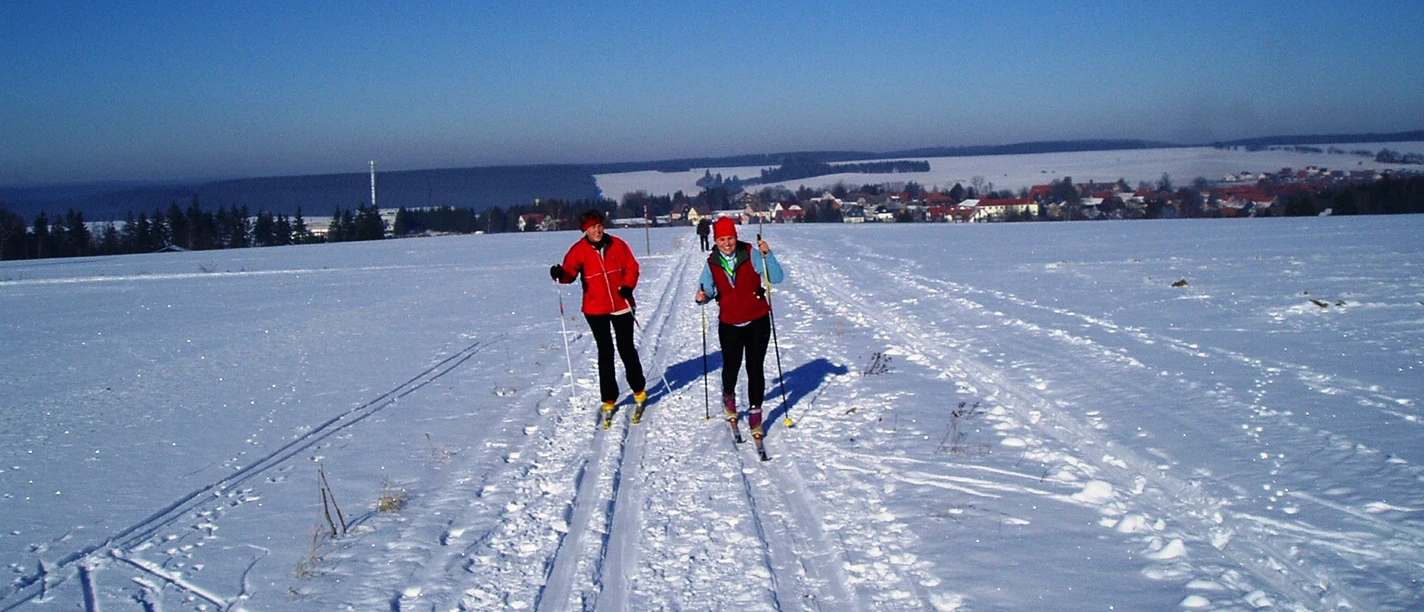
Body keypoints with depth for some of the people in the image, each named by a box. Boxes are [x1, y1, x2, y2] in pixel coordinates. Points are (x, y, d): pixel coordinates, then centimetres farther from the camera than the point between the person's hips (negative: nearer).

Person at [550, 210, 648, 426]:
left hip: (621, 305, 1)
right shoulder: (579, 250, -5)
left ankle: (639, 391, 28)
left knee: (626, 349, 9)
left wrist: (628, 286, -11)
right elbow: (570, 271, -15)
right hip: (596, 309, 0)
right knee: (605, 353, 4)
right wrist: (560, 274, -37)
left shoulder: (618, 245, -2)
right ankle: (608, 400, 14)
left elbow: (632, 267, 4)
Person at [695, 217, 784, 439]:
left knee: (755, 368, 0)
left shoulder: (751, 255, -11)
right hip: (730, 325, 2)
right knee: (731, 366, 13)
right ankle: (728, 396, 44)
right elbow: (708, 289, 8)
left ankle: (755, 413, 13)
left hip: (757, 322, -2)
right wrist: (703, 297, -14)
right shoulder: (712, 262, -3)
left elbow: (776, 278, -17)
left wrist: (767, 255, -30)